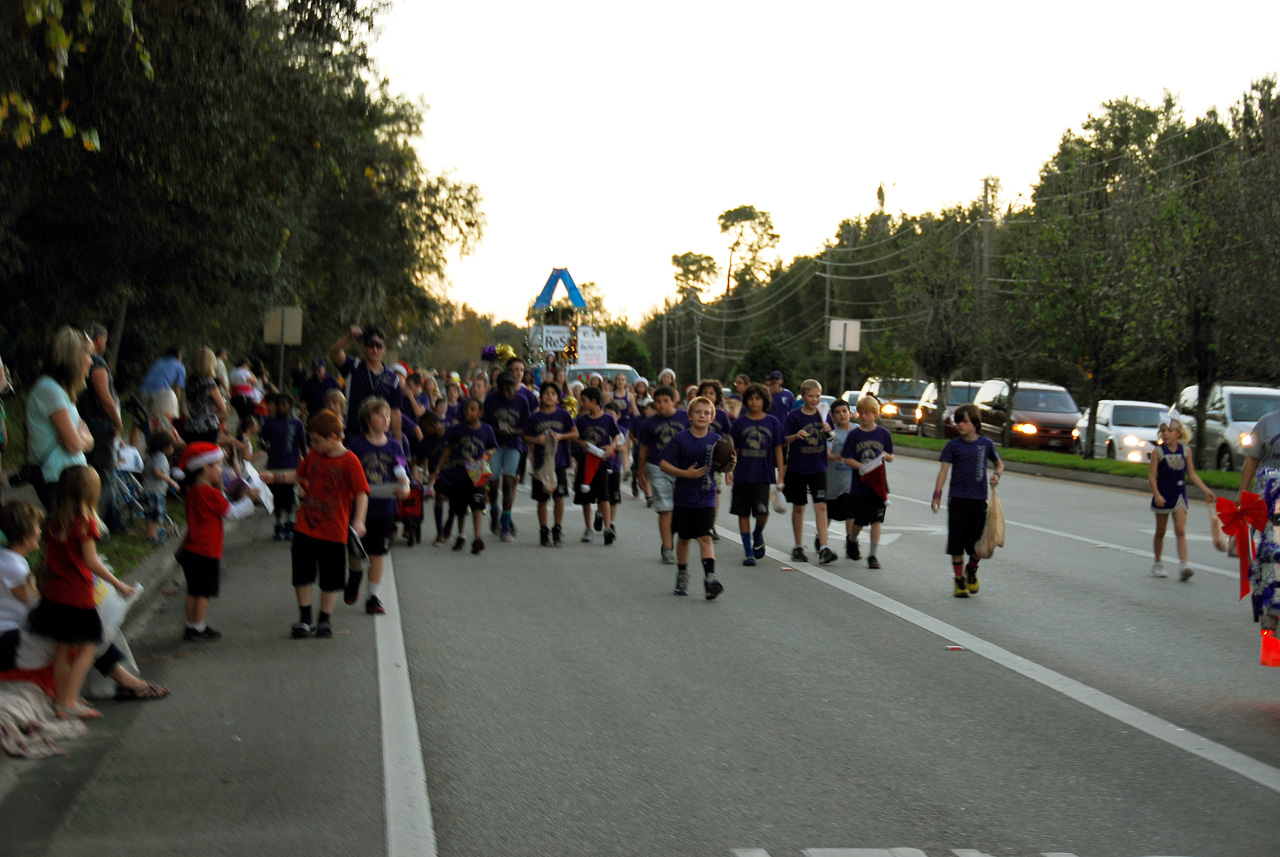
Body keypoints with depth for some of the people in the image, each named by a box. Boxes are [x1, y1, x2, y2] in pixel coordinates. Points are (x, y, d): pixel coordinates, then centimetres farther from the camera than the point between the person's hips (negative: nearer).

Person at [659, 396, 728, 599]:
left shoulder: (716, 440, 1)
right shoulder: (681, 439, -5)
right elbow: (664, 464, -7)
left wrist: (728, 467, -15)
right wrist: (685, 473, -19)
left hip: (706, 498, 0)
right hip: (684, 497, 0)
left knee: (705, 537, -10)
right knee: (684, 538, 12)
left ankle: (710, 577, -17)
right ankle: (682, 576, 28)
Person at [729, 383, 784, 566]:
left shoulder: (772, 422, 4)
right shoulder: (740, 423, 4)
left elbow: (778, 450, 7)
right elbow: (733, 450, 8)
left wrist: (781, 477, 2)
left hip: (763, 476, -1)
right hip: (742, 475, 1)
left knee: (762, 512, -14)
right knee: (743, 514, 4)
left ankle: (758, 536, 18)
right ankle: (748, 552, 15)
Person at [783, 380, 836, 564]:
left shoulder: (823, 414, 4)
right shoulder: (794, 416, -5)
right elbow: (783, 440, -6)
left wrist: (828, 430, -9)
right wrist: (796, 436, -26)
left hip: (818, 468, 2)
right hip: (797, 468, -2)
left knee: (821, 506, -8)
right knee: (798, 507, 8)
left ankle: (823, 549, -12)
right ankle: (798, 547, 19)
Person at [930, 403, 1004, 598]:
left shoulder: (986, 444, 4)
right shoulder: (953, 445, 0)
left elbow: (999, 463, 19)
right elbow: (944, 469, -6)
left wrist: (997, 474, -4)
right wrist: (937, 494, -17)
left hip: (979, 500, 1)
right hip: (958, 499, -1)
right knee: (956, 541, -1)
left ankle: (971, 570, 31)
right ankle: (959, 579, 12)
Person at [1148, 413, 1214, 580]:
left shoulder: (1186, 450, 1)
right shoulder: (1158, 451, -7)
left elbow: (1192, 474, 9)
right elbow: (1152, 475, -10)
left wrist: (1206, 490, 4)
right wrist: (1157, 495, -22)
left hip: (1179, 495, 1)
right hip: (1163, 496, -1)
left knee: (1180, 531, -8)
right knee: (1160, 531, 11)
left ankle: (1183, 566, -18)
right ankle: (1157, 564, 24)